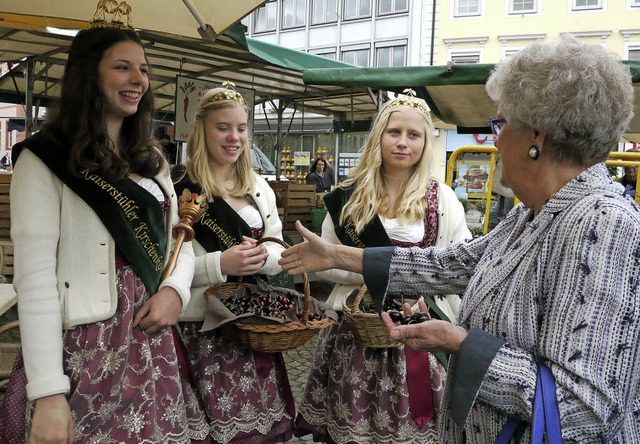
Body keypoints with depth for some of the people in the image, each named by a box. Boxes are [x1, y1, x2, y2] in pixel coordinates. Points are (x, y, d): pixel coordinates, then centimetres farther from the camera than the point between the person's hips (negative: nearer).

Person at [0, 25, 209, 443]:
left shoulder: (152, 160, 13)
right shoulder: (45, 160, -7)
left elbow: (180, 239, 16)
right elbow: (34, 278, -13)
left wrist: (176, 289, -6)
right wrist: (48, 393, -18)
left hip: (152, 346, 6)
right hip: (83, 349, -6)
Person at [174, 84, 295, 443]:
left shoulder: (260, 188, 11)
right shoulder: (180, 191, -9)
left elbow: (279, 251, 12)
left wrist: (264, 257, -9)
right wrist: (220, 264, -22)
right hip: (204, 326, -5)